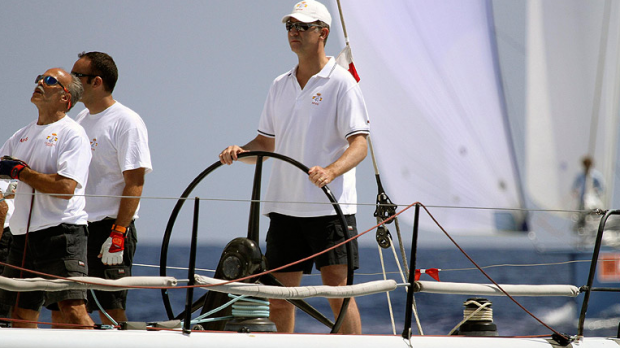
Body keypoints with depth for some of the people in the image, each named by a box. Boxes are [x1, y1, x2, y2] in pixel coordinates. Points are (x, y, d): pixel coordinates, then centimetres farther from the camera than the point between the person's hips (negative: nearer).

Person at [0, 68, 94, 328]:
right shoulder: (22, 135, 19)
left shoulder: (72, 134, -5)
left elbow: (66, 187, -17)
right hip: (24, 236, 8)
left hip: (62, 232, -8)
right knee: (21, 314, 8)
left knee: (73, 311, -17)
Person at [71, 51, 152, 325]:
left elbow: (134, 183, -14)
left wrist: (118, 233, -20)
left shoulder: (127, 122, -9)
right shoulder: (81, 120, 16)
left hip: (108, 226, -8)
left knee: (111, 309, -9)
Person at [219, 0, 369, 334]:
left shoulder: (341, 83, -4)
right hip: (284, 204, 6)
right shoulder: (280, 86, 16)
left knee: (338, 291, -10)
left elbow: (359, 144, -11)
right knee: (279, 294, 6)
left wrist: (331, 171, -30)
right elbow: (267, 143, 22)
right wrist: (240, 151, 0)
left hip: (331, 206, -6)